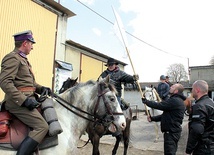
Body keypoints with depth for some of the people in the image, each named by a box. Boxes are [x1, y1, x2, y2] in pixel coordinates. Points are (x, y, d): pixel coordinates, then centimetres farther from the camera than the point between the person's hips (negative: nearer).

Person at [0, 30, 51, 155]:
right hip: (18, 102, -10)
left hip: (27, 99, 10)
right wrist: (24, 100, -26)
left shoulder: (23, 59, 20)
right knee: (42, 127, -20)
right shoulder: (13, 57, -10)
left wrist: (41, 88, 7)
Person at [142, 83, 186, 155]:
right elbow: (166, 115, 16)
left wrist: (145, 101, -8)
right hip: (173, 131, 11)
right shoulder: (177, 100, 15)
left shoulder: (175, 101, -20)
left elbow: (159, 105, -23)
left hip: (171, 132, -11)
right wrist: (152, 118, 7)